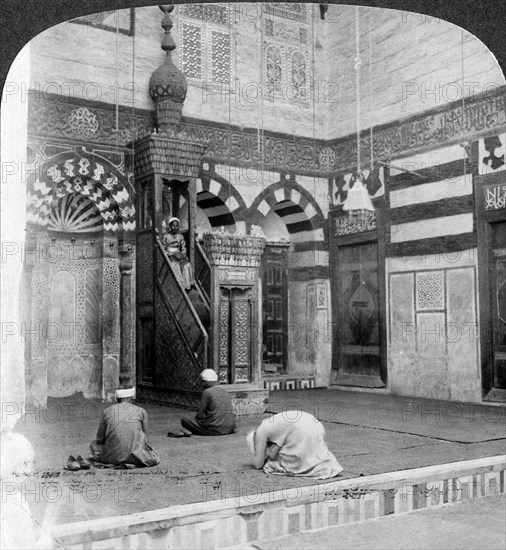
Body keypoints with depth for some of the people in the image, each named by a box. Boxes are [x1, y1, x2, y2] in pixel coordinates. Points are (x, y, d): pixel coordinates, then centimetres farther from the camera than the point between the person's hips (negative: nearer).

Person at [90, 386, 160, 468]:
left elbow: (100, 439, 16)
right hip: (136, 455, -1)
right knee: (154, 459, 30)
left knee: (94, 445, 30)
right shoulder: (141, 411, 9)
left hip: (113, 456, 1)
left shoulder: (107, 411, 10)